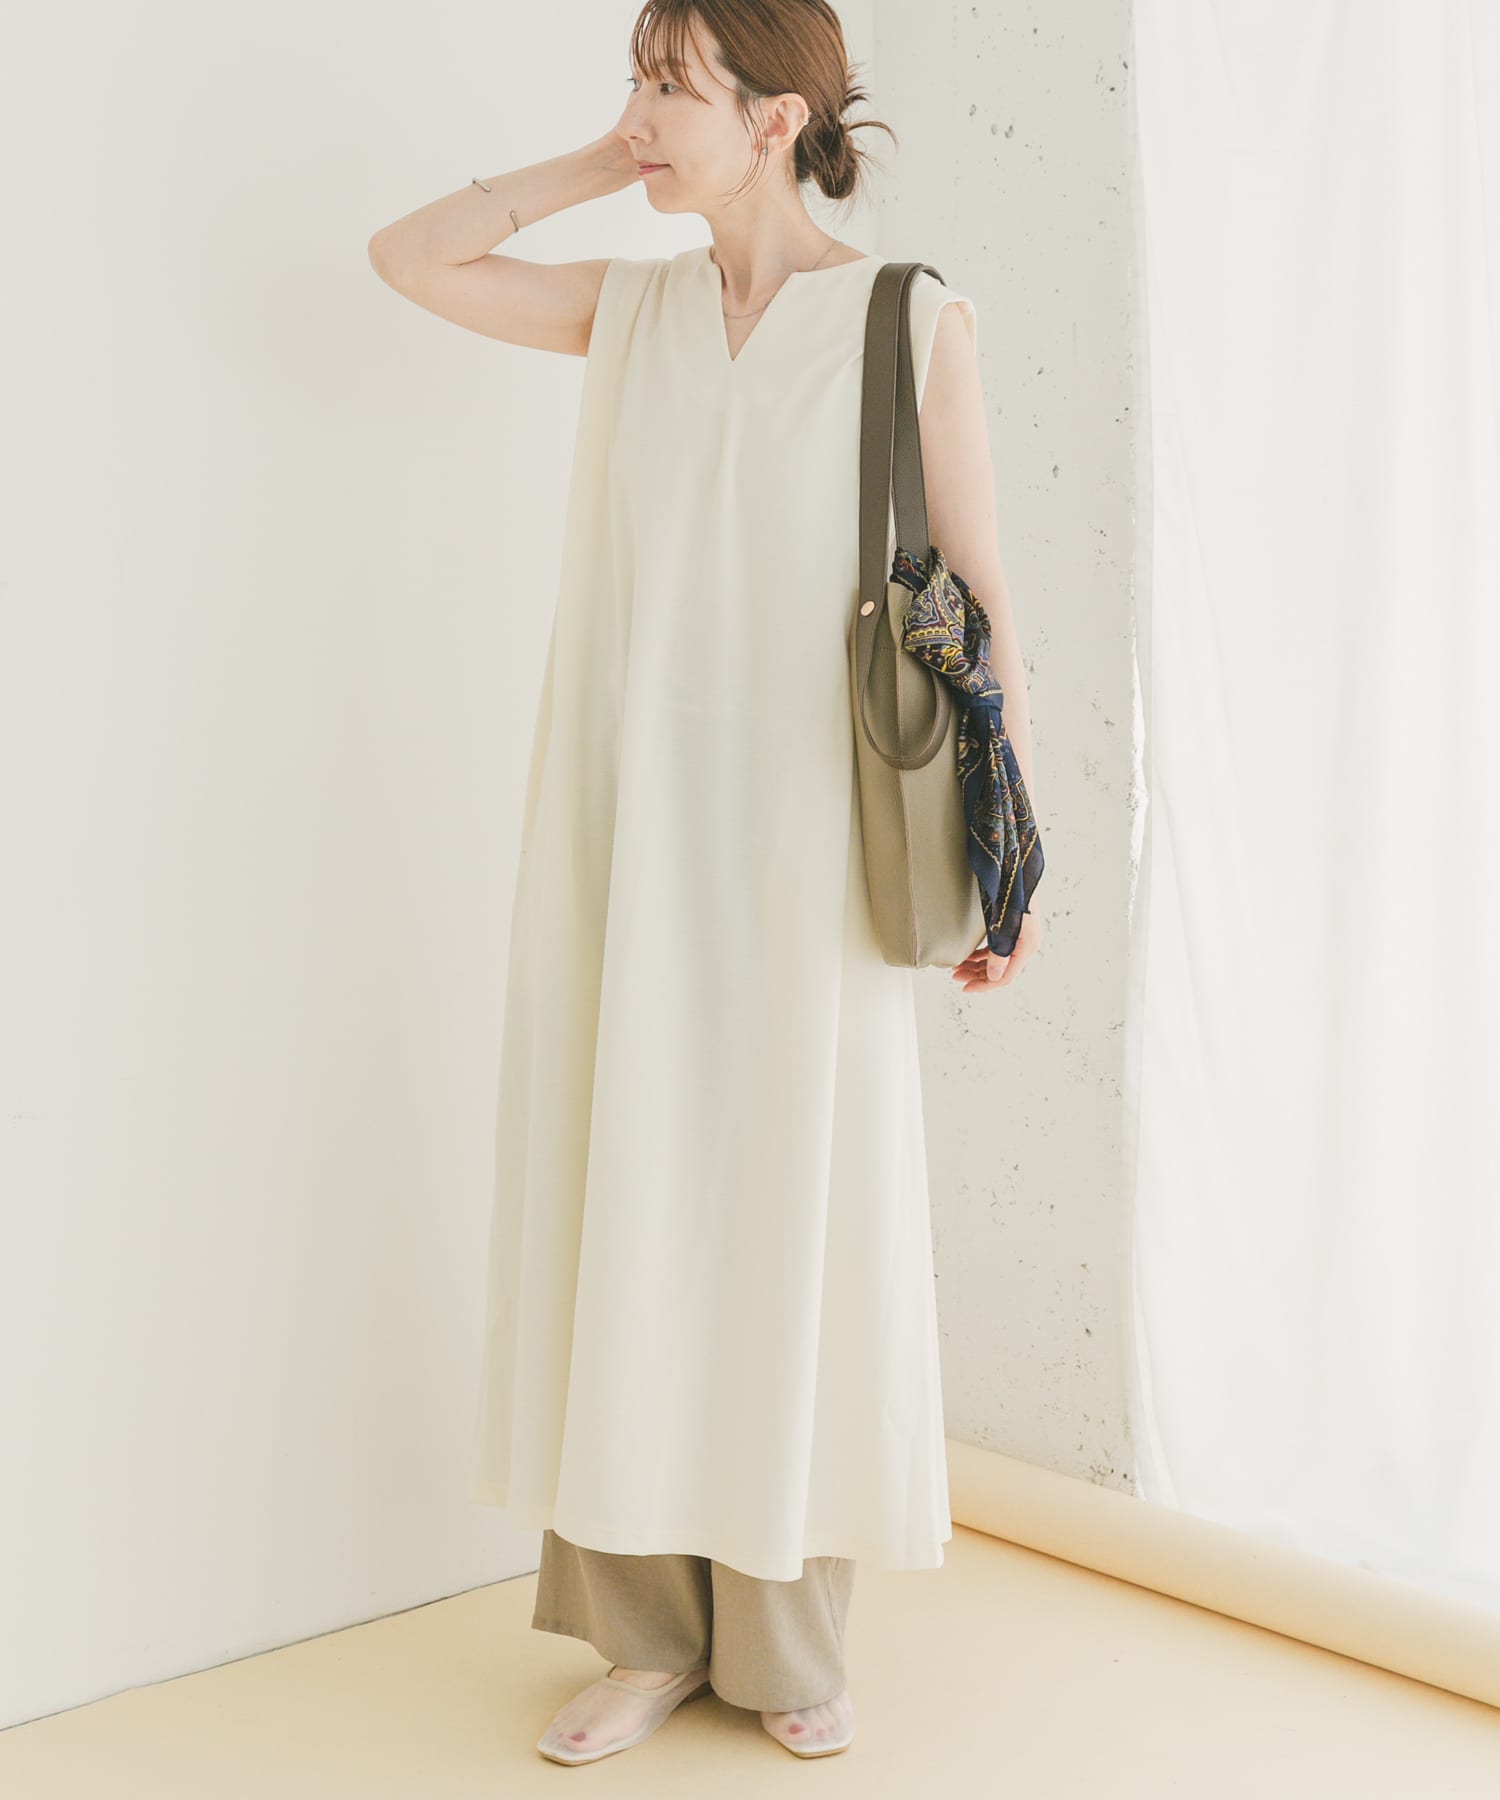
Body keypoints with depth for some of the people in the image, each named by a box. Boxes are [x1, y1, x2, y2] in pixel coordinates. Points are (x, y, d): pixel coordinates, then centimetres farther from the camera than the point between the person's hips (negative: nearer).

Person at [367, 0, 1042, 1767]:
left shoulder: (911, 317, 0)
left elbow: (982, 600, -1)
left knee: (793, 1211, 4)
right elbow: (409, 253, 15)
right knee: (629, 1205, 5)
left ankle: (787, 1642, 19)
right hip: (630, 837, 4)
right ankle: (645, 1633, 18)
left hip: (803, 845, -3)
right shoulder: (631, 305, 11)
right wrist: (599, 165, 9)